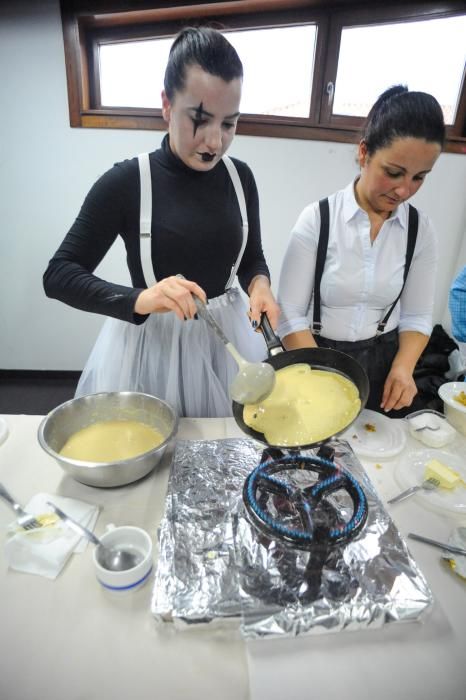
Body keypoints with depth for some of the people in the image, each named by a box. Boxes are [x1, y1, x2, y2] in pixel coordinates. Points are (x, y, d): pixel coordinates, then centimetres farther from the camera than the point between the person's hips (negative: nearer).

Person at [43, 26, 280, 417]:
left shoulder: (240, 177, -2)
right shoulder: (126, 182, -14)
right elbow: (58, 276, -13)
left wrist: (259, 284, -13)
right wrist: (140, 299, -30)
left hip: (226, 335, 4)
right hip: (151, 342, -3)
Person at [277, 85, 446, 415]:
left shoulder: (421, 230, -5)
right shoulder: (318, 219, -15)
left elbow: (417, 316, 2)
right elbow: (290, 315, -16)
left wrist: (402, 367, -16)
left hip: (382, 366, 3)